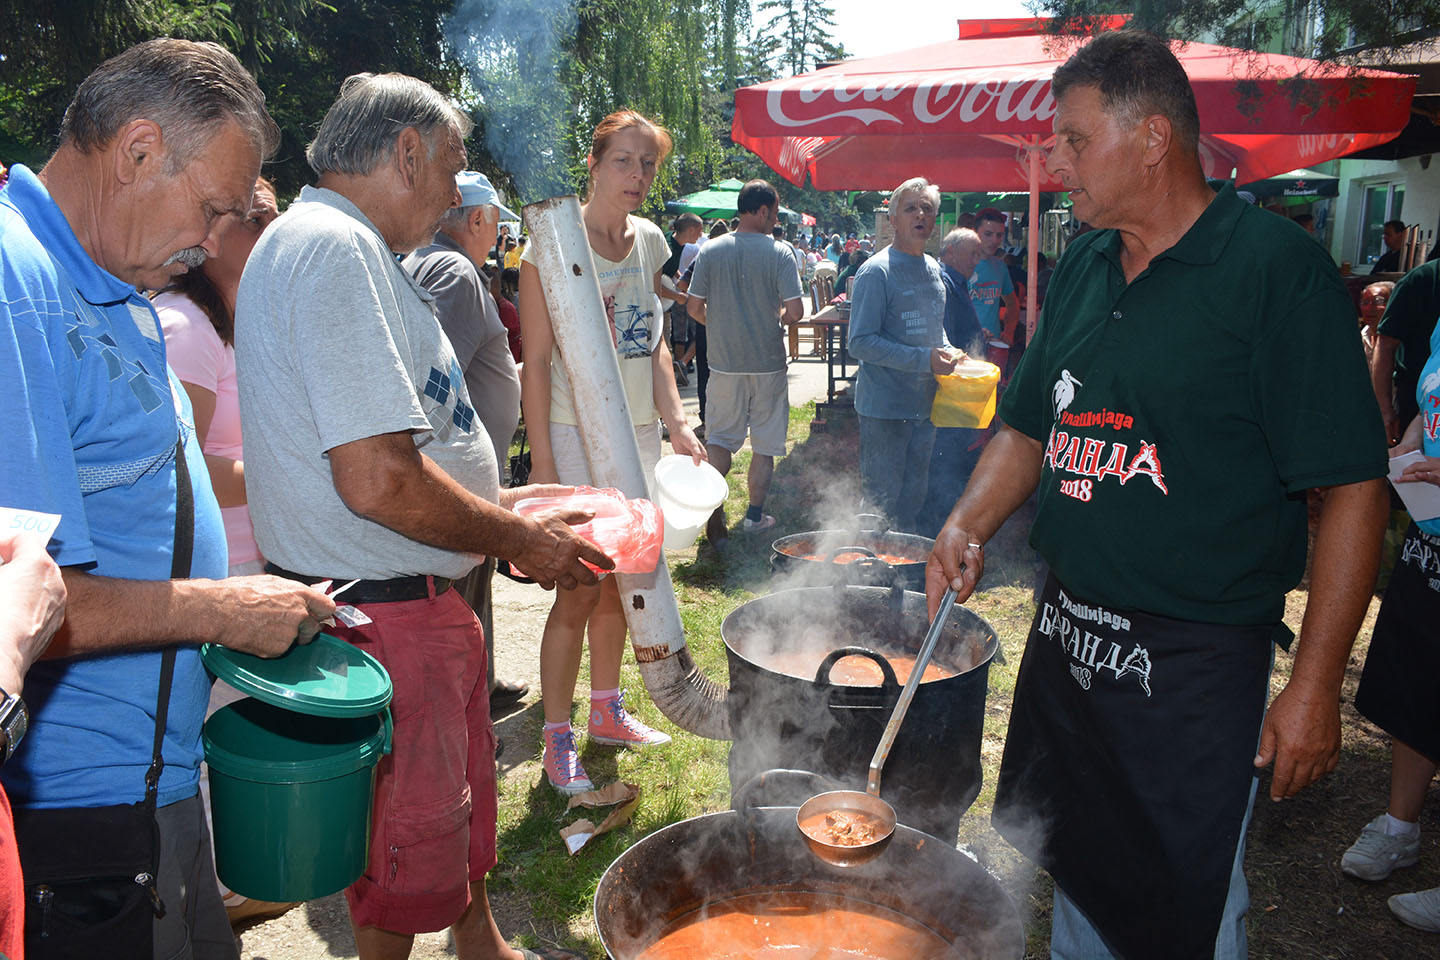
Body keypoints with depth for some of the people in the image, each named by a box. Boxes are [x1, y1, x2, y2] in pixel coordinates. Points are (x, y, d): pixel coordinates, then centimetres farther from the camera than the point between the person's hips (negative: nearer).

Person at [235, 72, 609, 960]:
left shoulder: (332, 243, 15)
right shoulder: (338, 249, -21)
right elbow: (379, 482, -29)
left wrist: (499, 505, 18)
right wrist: (519, 540, -15)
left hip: (415, 606, 11)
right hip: (382, 618, -11)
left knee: (461, 803, 26)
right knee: (406, 852, 9)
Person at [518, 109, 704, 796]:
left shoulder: (649, 241, 8)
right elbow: (537, 360, -13)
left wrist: (676, 422, 4)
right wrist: (542, 463, -17)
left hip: (638, 434, 6)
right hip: (577, 436, -6)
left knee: (618, 583, 15)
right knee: (579, 592, -2)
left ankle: (607, 712, 32)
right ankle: (557, 740, 14)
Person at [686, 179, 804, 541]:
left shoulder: (710, 250, -2)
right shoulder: (779, 252, -10)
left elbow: (694, 308, 0)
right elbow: (795, 311, -15)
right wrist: (777, 316, 8)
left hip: (724, 362, 2)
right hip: (768, 362, -2)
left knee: (720, 438, 14)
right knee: (764, 446, 11)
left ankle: (714, 507, 0)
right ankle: (755, 515, 19)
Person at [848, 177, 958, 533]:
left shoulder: (933, 269, 11)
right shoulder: (877, 271, -13)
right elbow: (861, 342, -18)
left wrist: (947, 353, 3)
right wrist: (925, 358, -22)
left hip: (924, 405, 7)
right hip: (885, 409, -7)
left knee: (913, 499, 17)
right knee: (882, 504, 0)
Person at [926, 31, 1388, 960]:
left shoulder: (1278, 269, -14)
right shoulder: (1084, 266, 6)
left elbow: (1353, 488, -14)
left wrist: (1316, 684, -16)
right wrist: (967, 525, -4)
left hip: (1197, 664, -6)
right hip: (1067, 637, 6)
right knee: (1075, 876, 23)